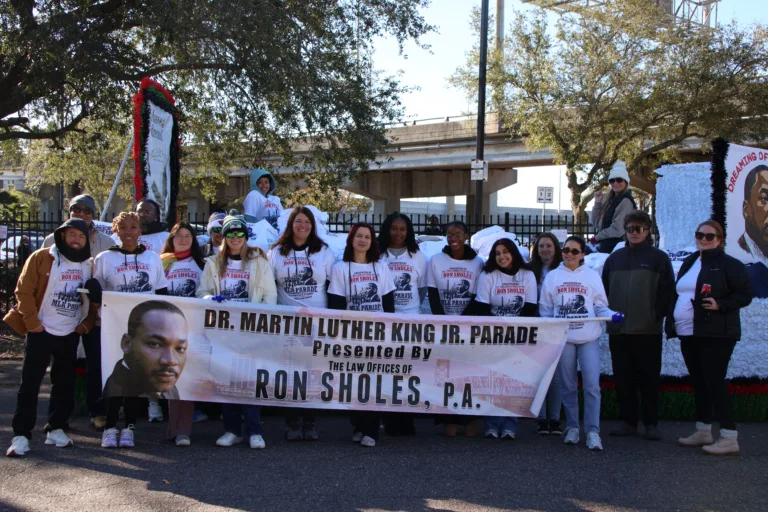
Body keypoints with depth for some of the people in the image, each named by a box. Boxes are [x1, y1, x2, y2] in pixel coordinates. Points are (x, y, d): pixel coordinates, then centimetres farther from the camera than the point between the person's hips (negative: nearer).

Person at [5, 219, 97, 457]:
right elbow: (24, 291, -8)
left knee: (65, 384, 10)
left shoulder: (89, 266, 6)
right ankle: (21, 435, -3)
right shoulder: (41, 258, -6)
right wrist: (32, 320, -12)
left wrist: (87, 322, 1)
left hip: (71, 334, 4)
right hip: (41, 331, -4)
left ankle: (56, 429, 20)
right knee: (30, 383, -5)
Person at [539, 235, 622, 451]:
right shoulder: (552, 277, 8)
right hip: (562, 338, 1)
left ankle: (593, 431, -3)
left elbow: (600, 306, 5)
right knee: (569, 386, 9)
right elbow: (545, 309, 9)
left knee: (592, 385, -8)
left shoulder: (592, 276, 6)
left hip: (589, 338, -1)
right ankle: (572, 427, 19)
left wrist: (612, 315, -15)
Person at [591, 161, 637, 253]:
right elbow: (597, 223, 16)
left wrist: (597, 237, -5)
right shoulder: (611, 200, 17)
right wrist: (597, 202, 6)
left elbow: (617, 229, -18)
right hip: (606, 246, 9)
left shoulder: (625, 201, -10)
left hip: (617, 246, -9)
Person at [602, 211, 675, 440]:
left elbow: (667, 291, -2)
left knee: (649, 378, 1)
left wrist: (657, 316, -8)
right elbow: (604, 289, 16)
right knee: (623, 378, 6)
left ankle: (651, 424, 8)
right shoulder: (615, 258, 13)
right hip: (618, 329, 4)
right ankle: (628, 421, 14)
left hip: (648, 331, -4)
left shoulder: (659, 258, 1)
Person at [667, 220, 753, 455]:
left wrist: (720, 305, -22)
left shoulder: (729, 265, -7)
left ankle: (729, 438, -6)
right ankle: (703, 431, 22)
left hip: (715, 335, -8)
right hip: (689, 334, 8)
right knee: (699, 383, 13)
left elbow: (745, 295, -9)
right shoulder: (689, 262, 16)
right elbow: (676, 295, 20)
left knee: (714, 383, -10)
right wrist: (671, 323, 13)